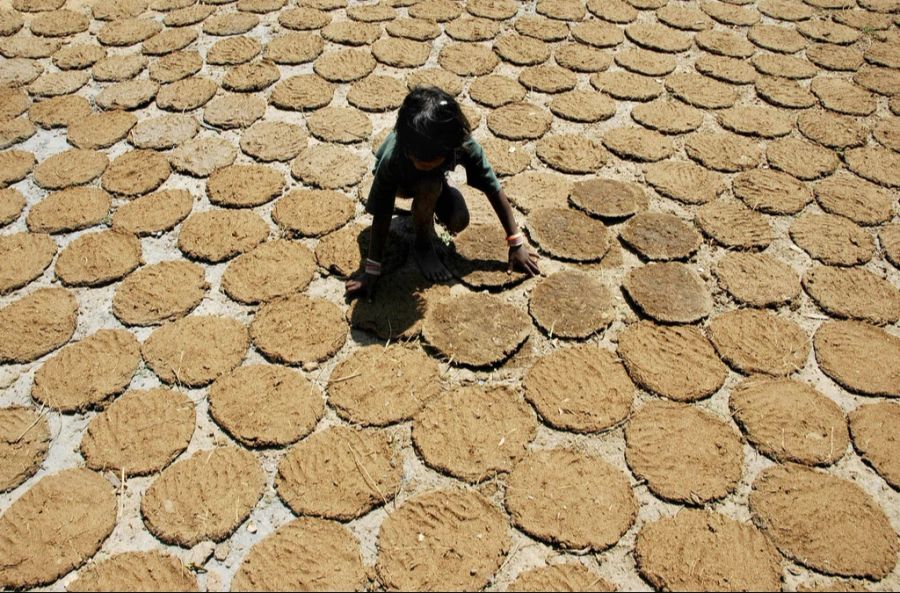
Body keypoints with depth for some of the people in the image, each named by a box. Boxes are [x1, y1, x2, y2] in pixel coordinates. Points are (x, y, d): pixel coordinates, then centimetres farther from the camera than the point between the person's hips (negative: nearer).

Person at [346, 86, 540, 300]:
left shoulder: (463, 144, -37)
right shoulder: (392, 158, -41)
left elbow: (494, 190, -27)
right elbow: (381, 216, -33)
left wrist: (517, 244, -22)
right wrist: (372, 271, -30)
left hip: (436, 178, 3)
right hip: (401, 182, -3)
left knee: (458, 222, -22)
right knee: (429, 186, -36)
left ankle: (423, 208, 12)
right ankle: (422, 245, -10)